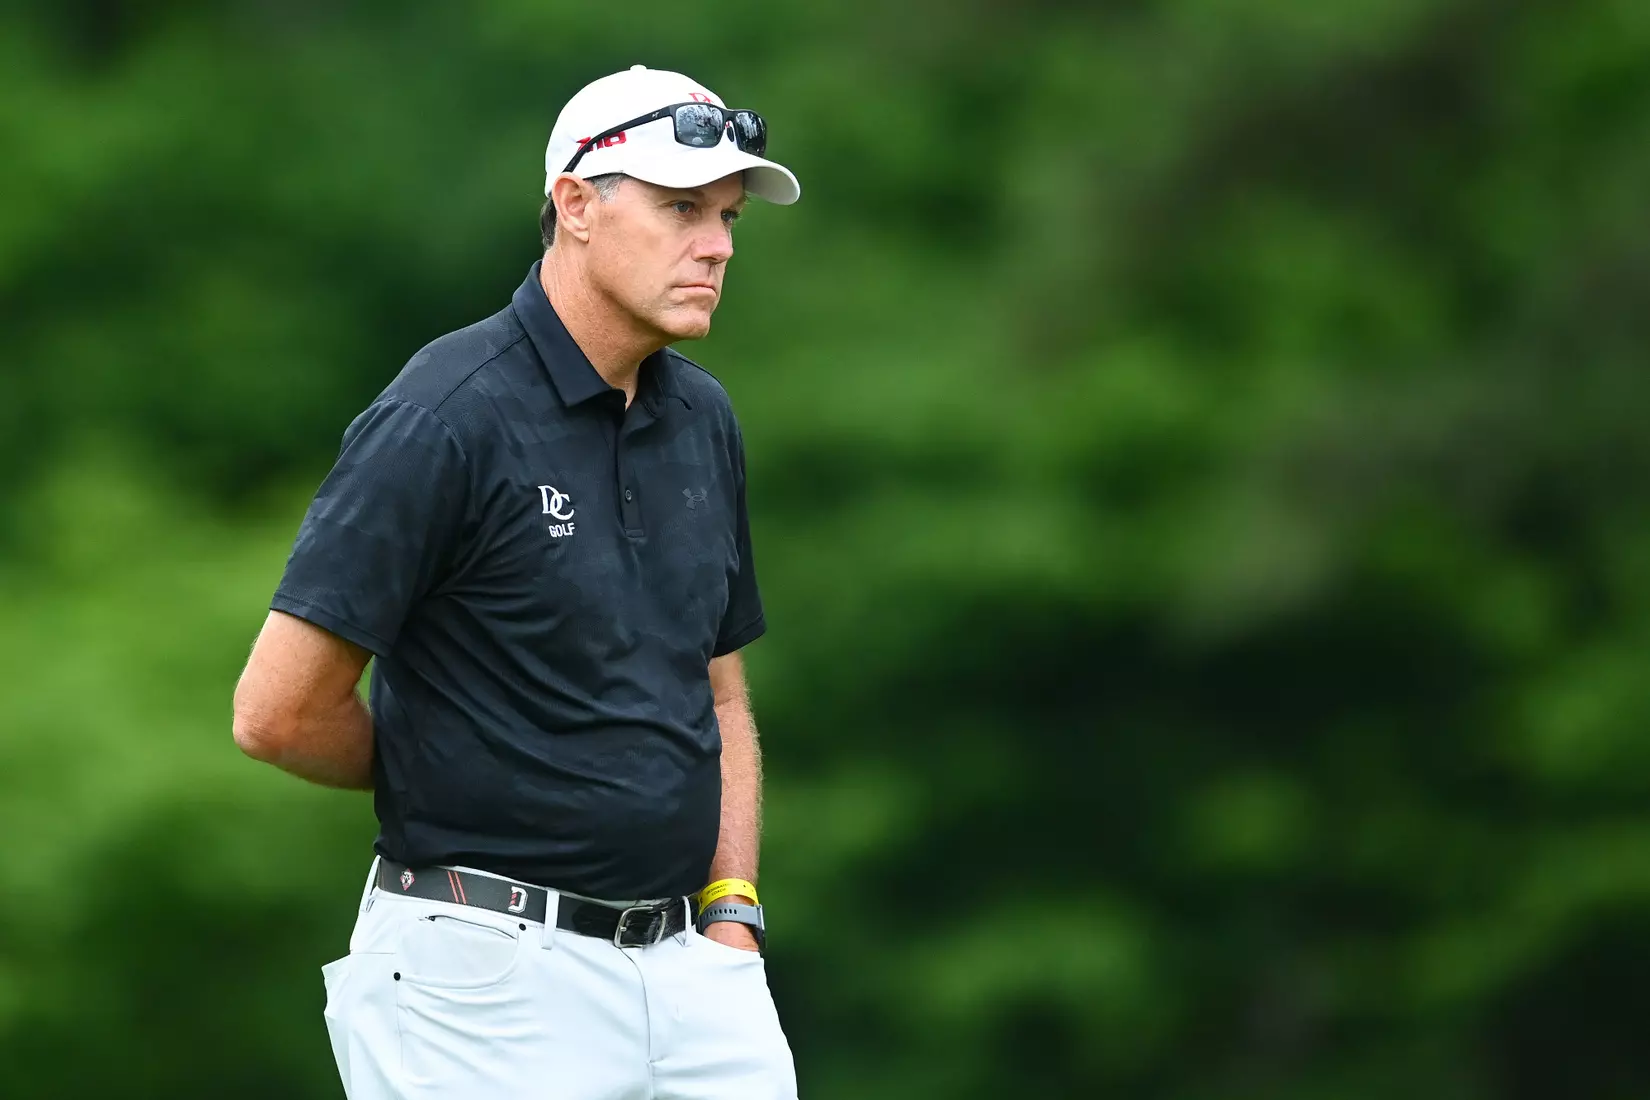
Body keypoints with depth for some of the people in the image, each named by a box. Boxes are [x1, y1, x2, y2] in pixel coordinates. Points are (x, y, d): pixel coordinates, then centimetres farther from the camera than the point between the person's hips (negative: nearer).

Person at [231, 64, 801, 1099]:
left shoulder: (704, 420, 11)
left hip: (685, 969, 7)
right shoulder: (446, 420, -13)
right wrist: (447, 782, 3)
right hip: (492, 985, -7)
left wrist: (734, 916, 8)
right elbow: (279, 712, -14)